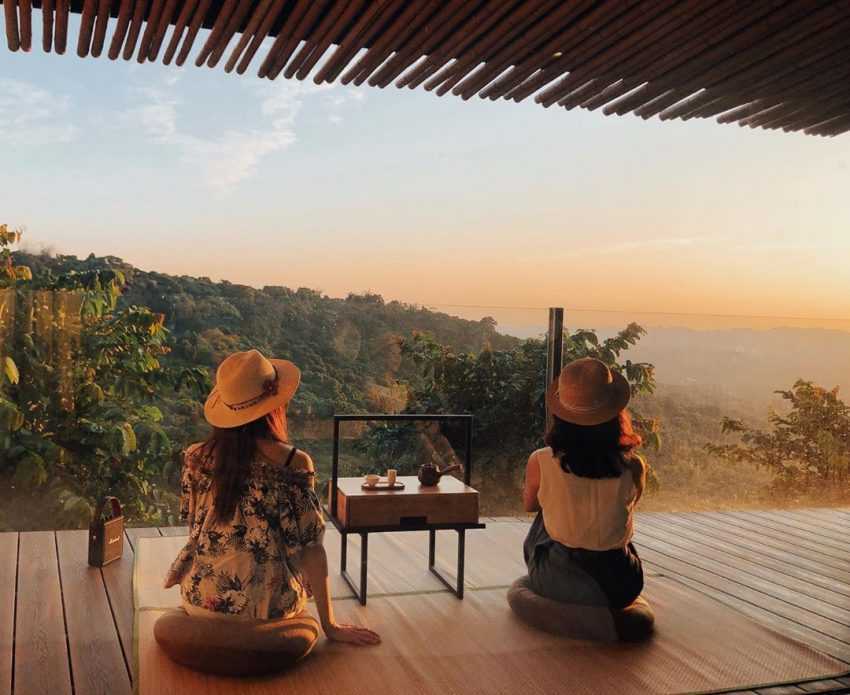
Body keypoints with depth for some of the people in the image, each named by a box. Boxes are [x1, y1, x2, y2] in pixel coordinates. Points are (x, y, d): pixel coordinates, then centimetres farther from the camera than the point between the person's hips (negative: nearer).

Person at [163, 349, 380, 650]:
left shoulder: (197, 458, -5)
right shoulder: (294, 463, -15)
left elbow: (194, 527, 8)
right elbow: (311, 547, -12)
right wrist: (329, 625, -4)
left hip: (201, 603, 3)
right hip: (270, 610, -3)